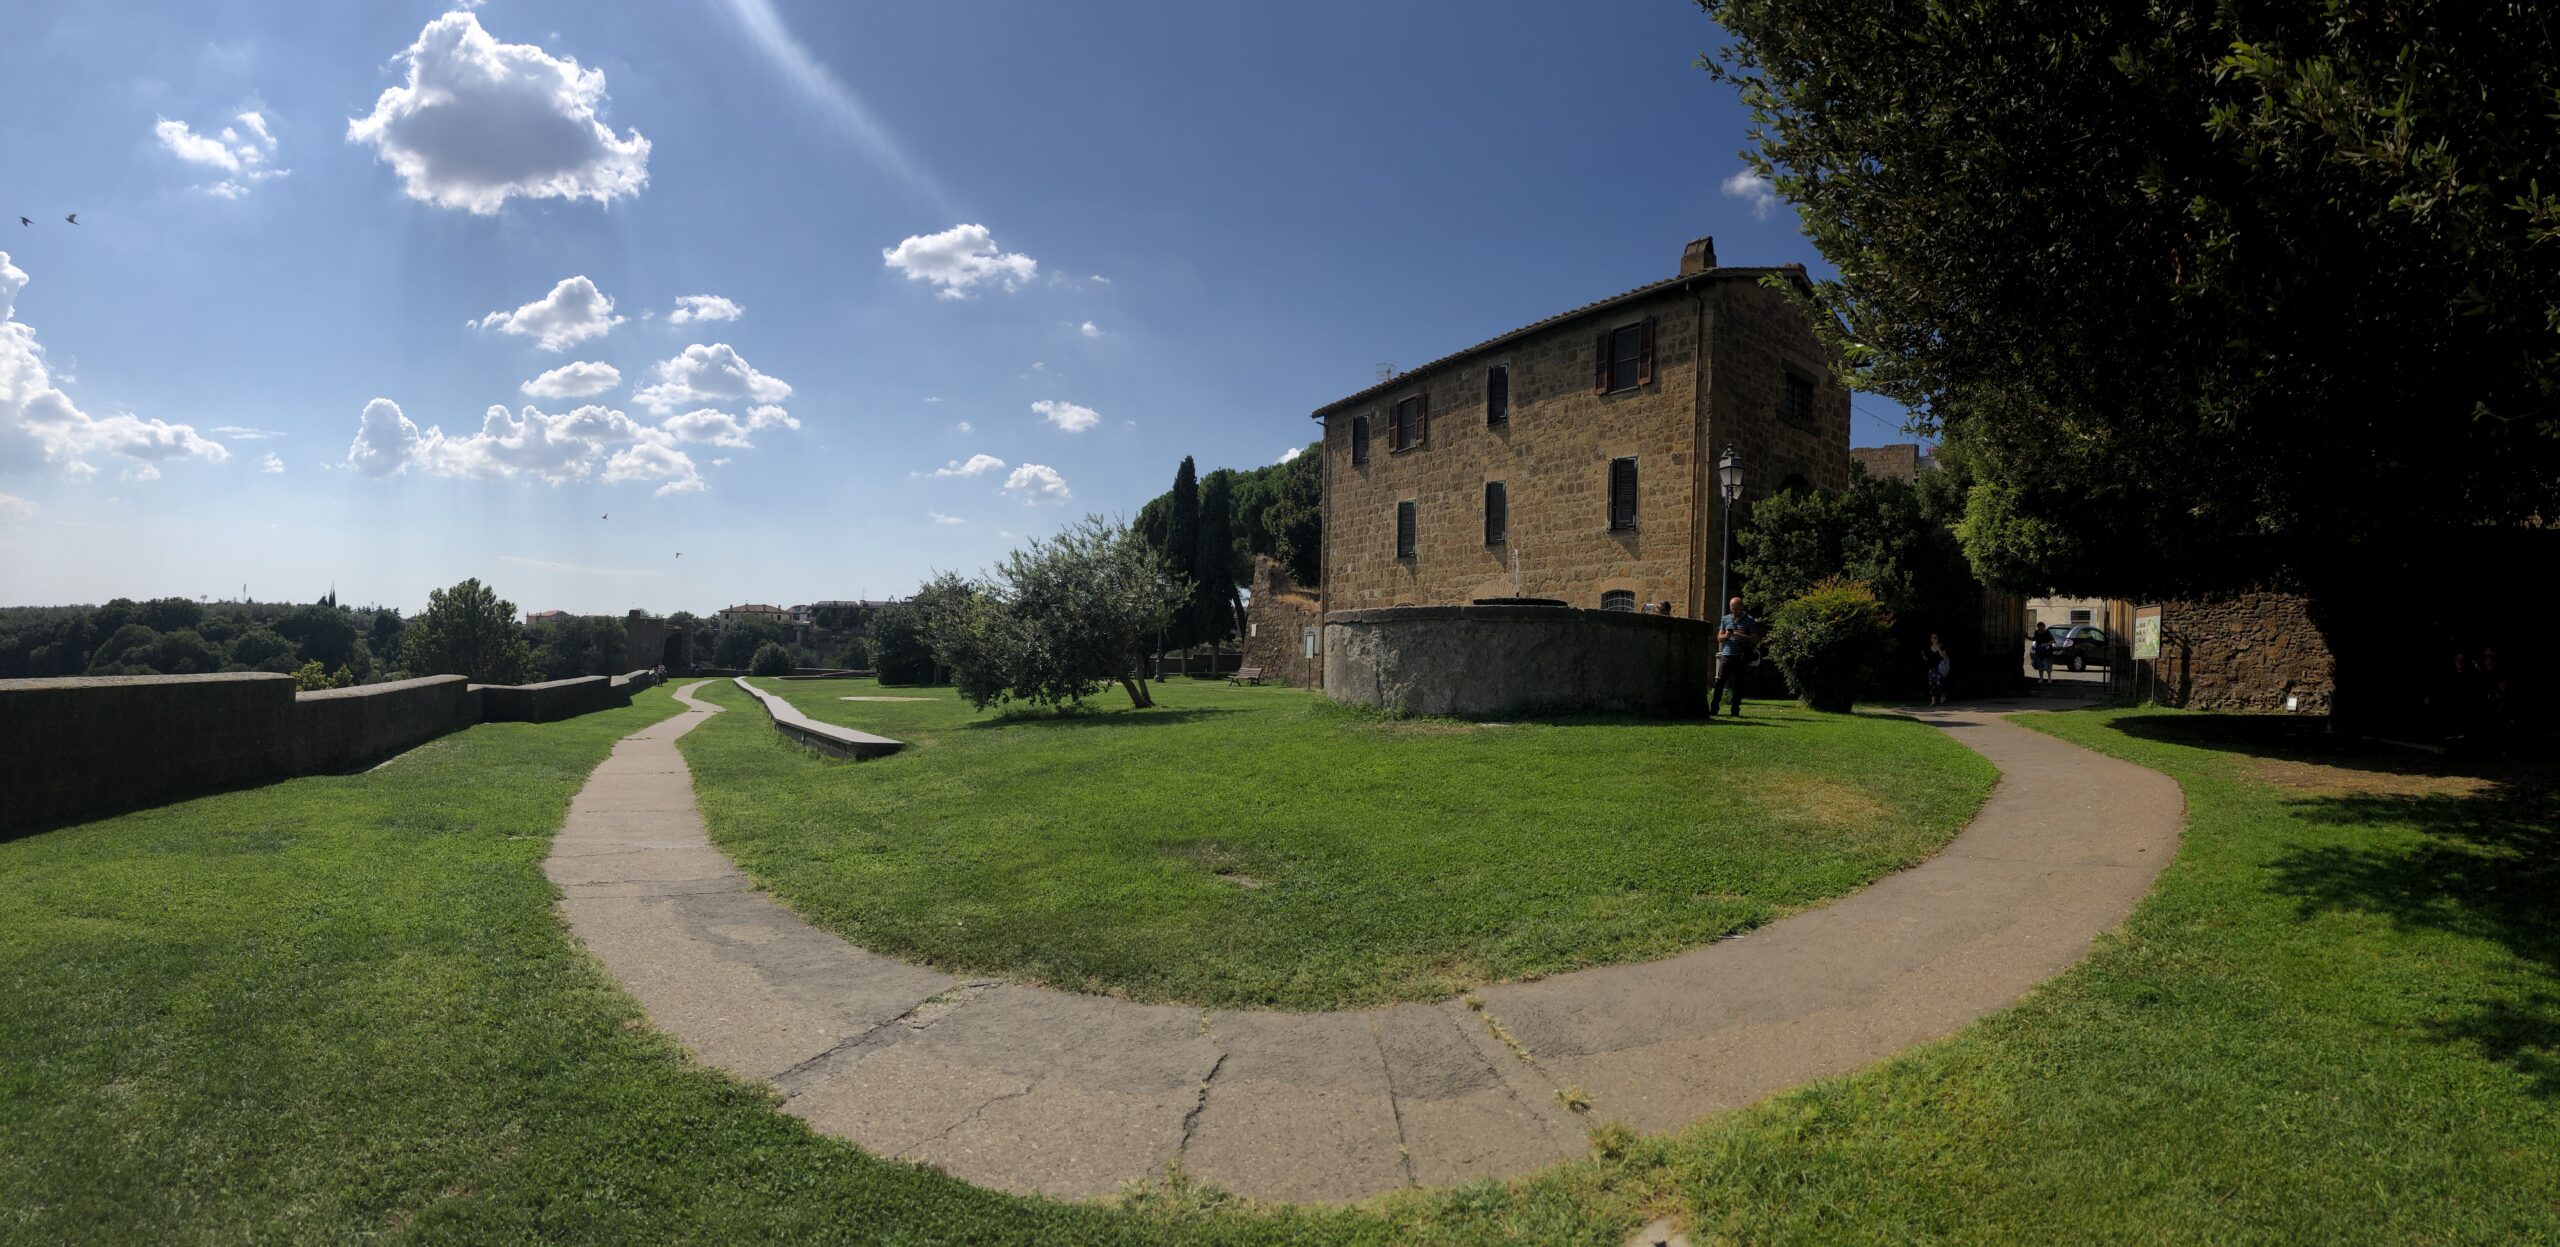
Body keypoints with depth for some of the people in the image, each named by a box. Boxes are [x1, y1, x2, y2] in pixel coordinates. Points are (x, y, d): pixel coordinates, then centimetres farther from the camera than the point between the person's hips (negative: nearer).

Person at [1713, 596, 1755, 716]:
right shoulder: (1725, 619, 12)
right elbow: (1719, 638, 13)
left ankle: (1735, 711, 7)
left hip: (1741, 657, -2)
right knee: (1720, 682, -3)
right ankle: (1713, 709, -2)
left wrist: (1742, 636, -18)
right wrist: (1725, 636, -10)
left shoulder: (1750, 621, 3)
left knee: (1738, 684, 1)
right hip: (1726, 655, 2)